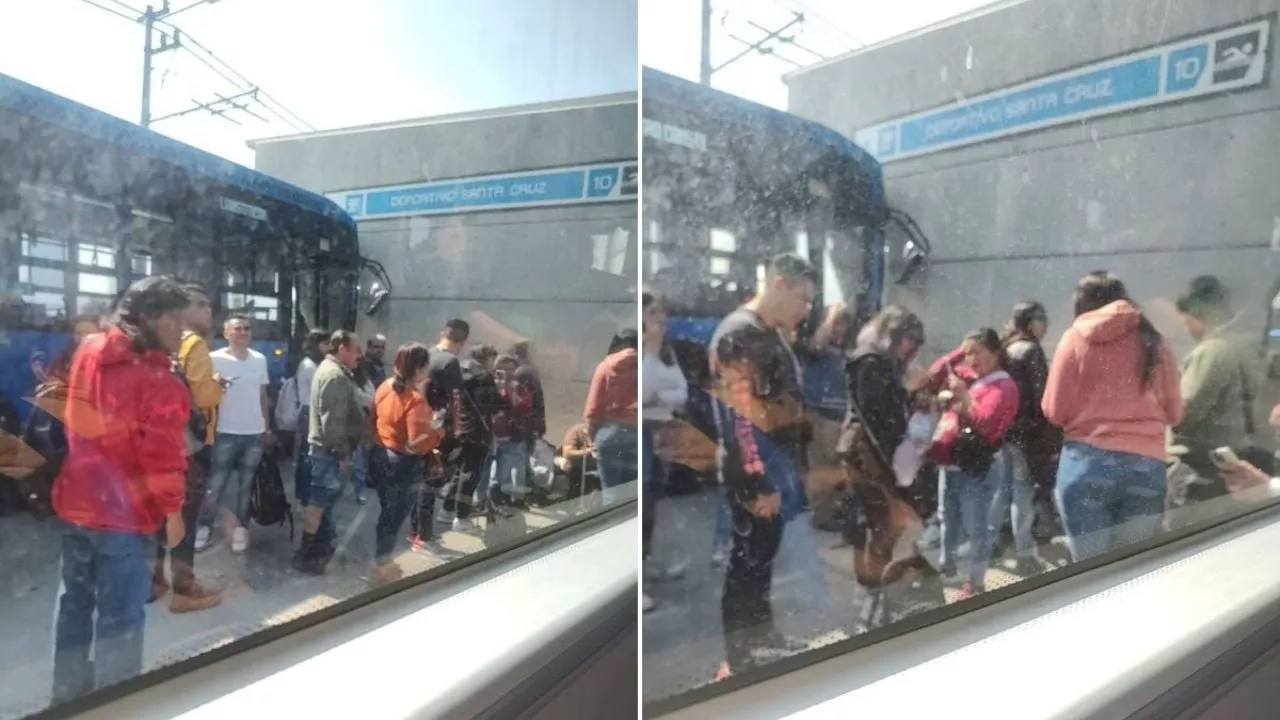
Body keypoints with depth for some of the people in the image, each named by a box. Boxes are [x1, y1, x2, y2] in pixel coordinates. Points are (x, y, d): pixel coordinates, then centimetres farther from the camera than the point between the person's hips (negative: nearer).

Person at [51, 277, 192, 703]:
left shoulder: (88, 352, 2)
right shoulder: (156, 377, -21)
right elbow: (162, 453, -20)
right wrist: (173, 509, -11)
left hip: (76, 502, 8)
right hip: (126, 511, -8)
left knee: (75, 600, 20)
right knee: (120, 614, 4)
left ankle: (68, 691, 35)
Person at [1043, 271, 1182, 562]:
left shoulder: (1075, 338, 0)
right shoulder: (1154, 341, 8)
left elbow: (1055, 412, -2)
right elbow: (1174, 413, 14)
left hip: (1087, 463, -3)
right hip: (1146, 466, 3)